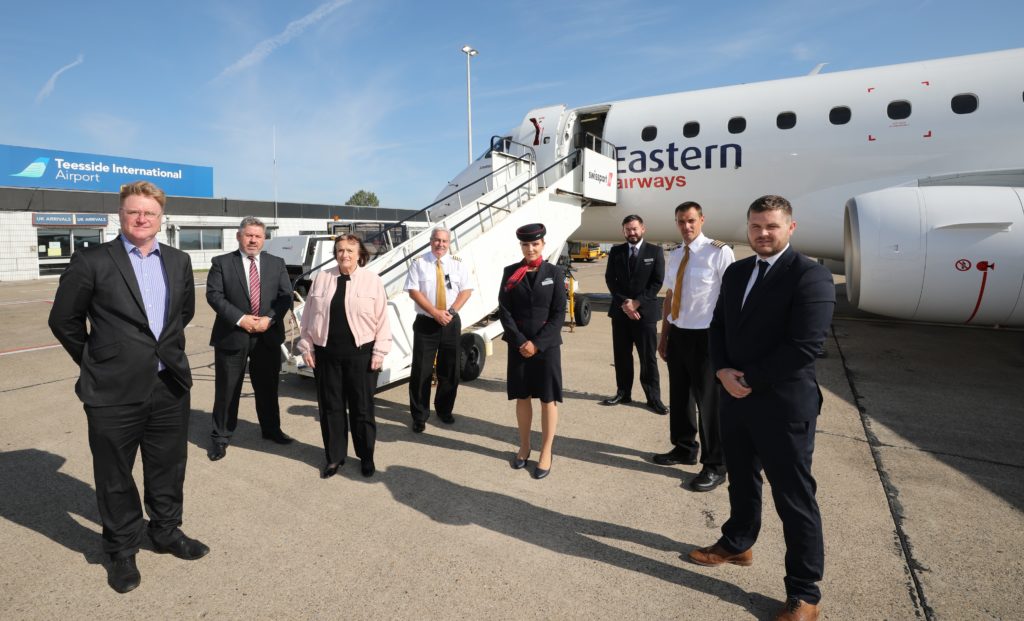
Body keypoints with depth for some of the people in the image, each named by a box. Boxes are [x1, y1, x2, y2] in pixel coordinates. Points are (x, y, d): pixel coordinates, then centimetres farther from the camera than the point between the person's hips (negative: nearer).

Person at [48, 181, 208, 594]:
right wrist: (94, 361, 7)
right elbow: (63, 319, 1)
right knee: (115, 476, 11)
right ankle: (122, 551, 31)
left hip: (170, 385, 4)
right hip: (114, 391, -3)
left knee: (168, 469, 16)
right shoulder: (91, 262, -7)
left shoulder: (179, 262, 6)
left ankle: (167, 532, 36)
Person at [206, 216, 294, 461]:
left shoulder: (277, 263, 7)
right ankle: (220, 437, 21)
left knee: (268, 387, 15)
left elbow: (286, 295, 1)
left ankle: (271, 429, 32)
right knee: (226, 390, 7)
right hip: (231, 336, -2)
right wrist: (240, 319, -18)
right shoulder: (222, 263, 0)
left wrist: (270, 319, -14)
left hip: (268, 336, 2)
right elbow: (214, 294, -8)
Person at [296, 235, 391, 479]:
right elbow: (309, 315, 8)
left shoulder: (372, 280, -2)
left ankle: (366, 457, 24)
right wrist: (306, 347, 4)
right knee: (330, 406, 10)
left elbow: (382, 319, -3)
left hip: (361, 353, -2)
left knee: (362, 407, 6)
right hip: (326, 353, 3)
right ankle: (334, 457, 27)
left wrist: (379, 352, -7)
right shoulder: (321, 278, 5)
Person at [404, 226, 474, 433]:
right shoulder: (419, 263, 1)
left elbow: (466, 290, 0)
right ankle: (420, 415, 14)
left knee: (450, 370, 10)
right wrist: (435, 312, -15)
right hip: (425, 323, -2)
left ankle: (444, 410, 28)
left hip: (451, 323, 2)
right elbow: (413, 291, -7)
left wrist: (450, 311, -14)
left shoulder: (459, 264, 6)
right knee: (421, 371, 0)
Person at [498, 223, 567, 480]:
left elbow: (559, 314, -5)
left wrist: (537, 343, -13)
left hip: (547, 345, -1)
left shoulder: (554, 273, -1)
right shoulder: (510, 273, 3)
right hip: (518, 345, 2)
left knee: (548, 399, 4)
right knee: (522, 396, 10)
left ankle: (546, 453, 17)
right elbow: (504, 310, -2)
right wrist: (520, 342, -12)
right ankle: (524, 447, 26)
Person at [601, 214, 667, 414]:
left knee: (648, 357, 1)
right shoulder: (616, 251, 8)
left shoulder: (655, 251, 2)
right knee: (621, 356, 9)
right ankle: (623, 393, 20)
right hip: (620, 311, 3)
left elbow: (657, 282, -4)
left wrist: (636, 302, -12)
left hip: (645, 311, -3)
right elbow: (610, 280, 3)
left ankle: (654, 398, 10)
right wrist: (624, 303, -10)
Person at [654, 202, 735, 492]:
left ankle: (714, 466, 20)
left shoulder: (719, 252, -12)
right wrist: (664, 336, 15)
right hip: (677, 334, 7)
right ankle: (684, 448, 38)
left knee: (709, 400, 4)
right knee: (679, 395, 18)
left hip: (705, 336, -7)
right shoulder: (675, 256, 9)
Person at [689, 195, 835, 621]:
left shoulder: (811, 277, -14)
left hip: (784, 404, -6)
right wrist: (722, 371, -7)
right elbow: (719, 326, 10)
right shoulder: (736, 272, 9)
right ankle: (737, 545, 45)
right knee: (741, 480, 23)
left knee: (794, 499, 6)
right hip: (735, 398, 7)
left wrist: (749, 379, -16)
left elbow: (804, 347, -21)